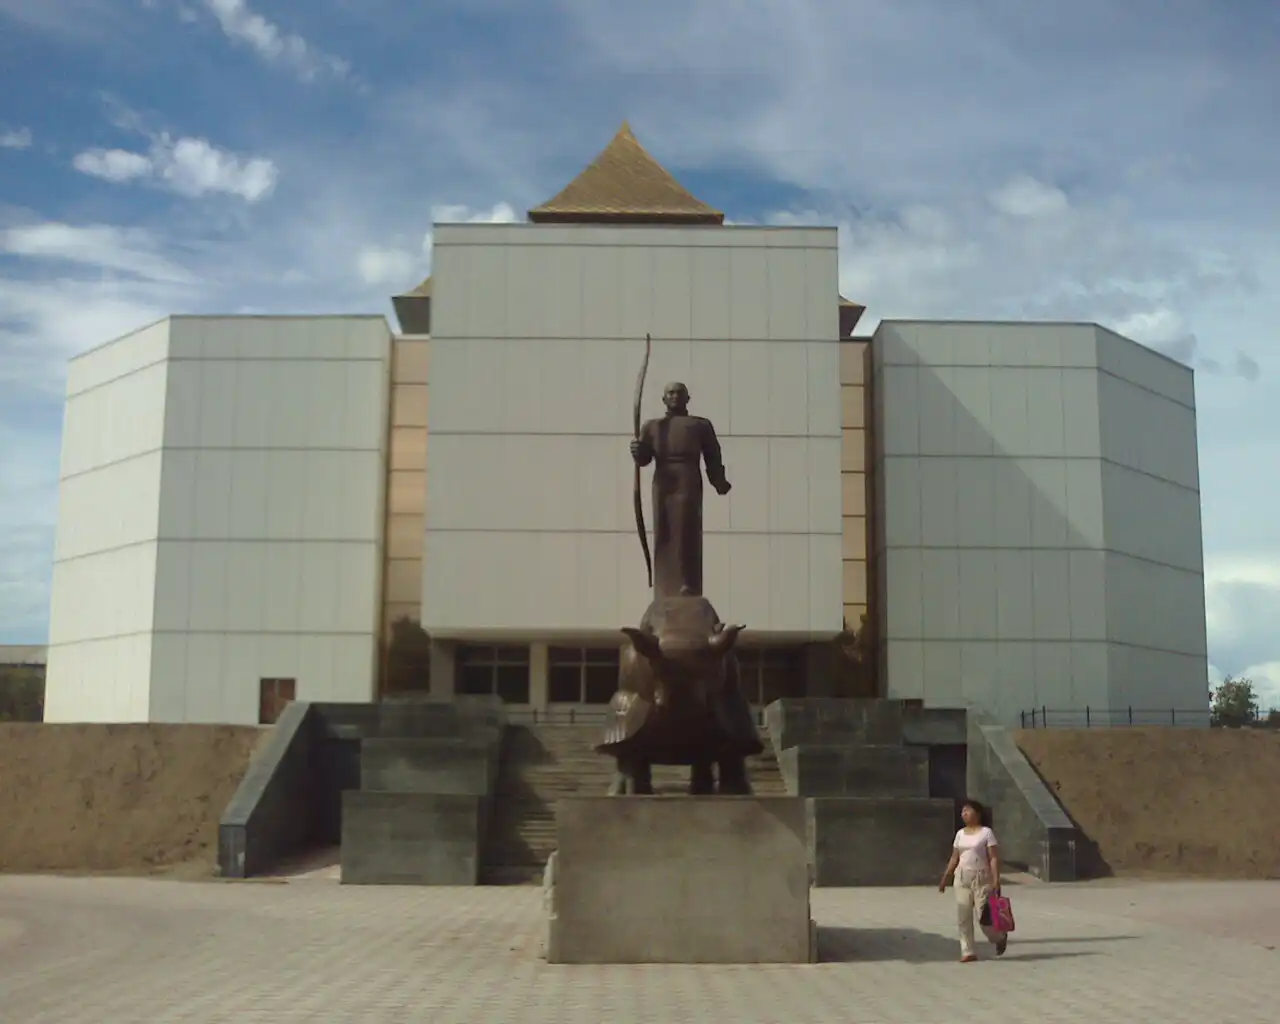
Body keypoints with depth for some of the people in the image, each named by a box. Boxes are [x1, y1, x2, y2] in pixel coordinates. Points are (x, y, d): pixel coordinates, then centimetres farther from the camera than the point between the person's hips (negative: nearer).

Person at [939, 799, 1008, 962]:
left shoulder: (986, 832, -5)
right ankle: (968, 952, 7)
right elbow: (954, 859, 14)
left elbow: (994, 858, -9)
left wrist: (996, 880, -18)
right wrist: (945, 878, 11)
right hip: (962, 878, 5)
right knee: (963, 917, 0)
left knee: (983, 915, -6)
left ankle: (1000, 937, 24)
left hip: (981, 878, -5)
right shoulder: (960, 834, 11)